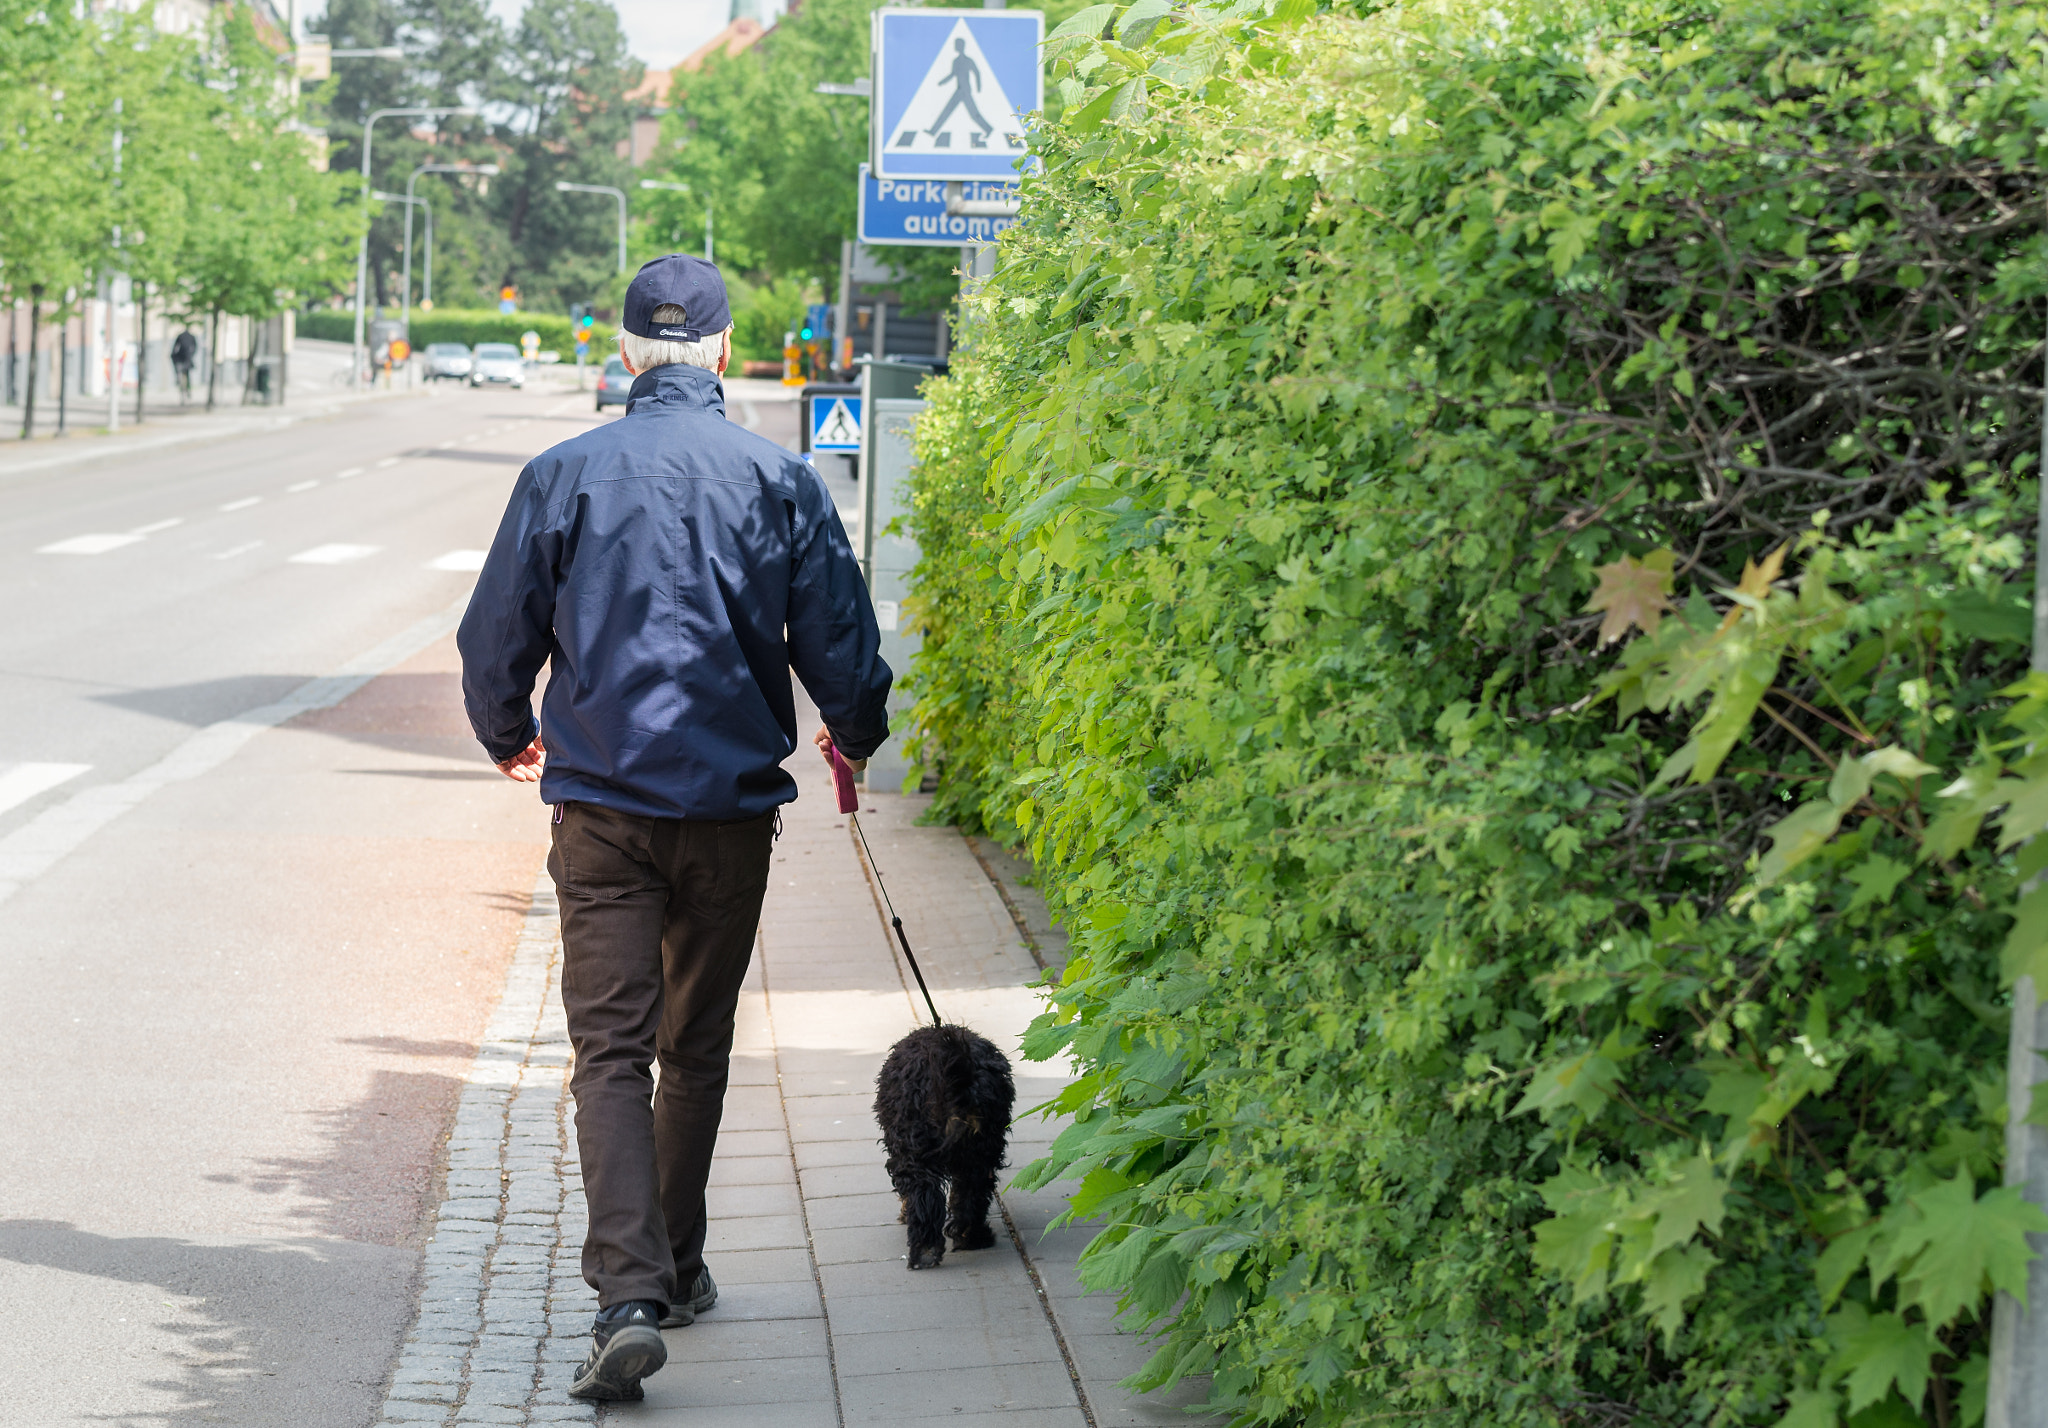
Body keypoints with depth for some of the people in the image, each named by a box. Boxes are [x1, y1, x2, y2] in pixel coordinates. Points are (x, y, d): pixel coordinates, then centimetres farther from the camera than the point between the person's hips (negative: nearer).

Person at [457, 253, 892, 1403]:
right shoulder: (782, 482, -3)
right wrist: (856, 738, 23)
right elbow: (844, 649, 1)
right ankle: (674, 1266, 29)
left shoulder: (563, 477, -4)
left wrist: (511, 739, 25)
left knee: (612, 1051, -3)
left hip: (602, 806, -1)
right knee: (698, 1049, 16)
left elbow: (493, 642, 4)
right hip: (733, 810, 1)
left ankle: (631, 1295, -17)